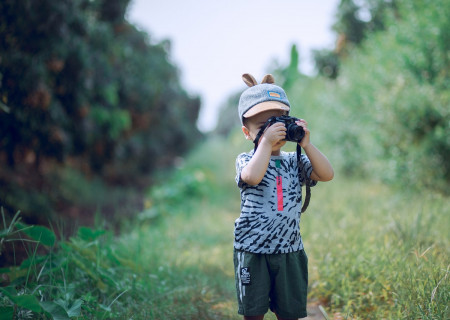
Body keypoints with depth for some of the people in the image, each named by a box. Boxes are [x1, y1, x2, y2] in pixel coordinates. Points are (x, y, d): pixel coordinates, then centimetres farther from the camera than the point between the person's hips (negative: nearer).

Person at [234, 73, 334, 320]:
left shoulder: (294, 162, 8)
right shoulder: (246, 160, -3)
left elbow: (327, 174, -5)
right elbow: (252, 176, -27)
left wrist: (306, 144, -11)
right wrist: (266, 142, -24)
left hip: (289, 250, 4)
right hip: (253, 250, -3)